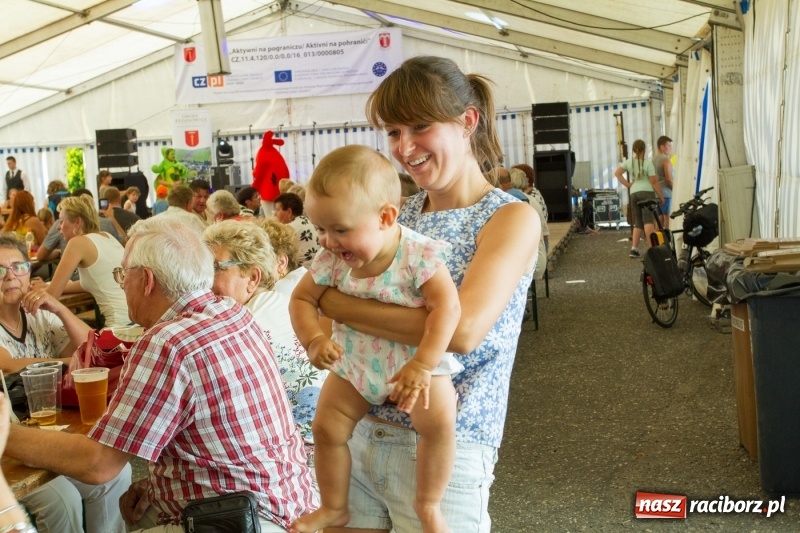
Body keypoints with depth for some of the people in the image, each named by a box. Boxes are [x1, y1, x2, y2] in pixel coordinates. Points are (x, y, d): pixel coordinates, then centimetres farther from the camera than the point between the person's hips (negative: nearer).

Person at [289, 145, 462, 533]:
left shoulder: (417, 254, -24)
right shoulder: (331, 260, -11)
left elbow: (446, 306, -30)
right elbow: (302, 298, -1)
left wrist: (422, 365, -37)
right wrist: (313, 339, -21)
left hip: (415, 362, -4)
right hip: (355, 365, 4)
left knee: (439, 420, -24)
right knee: (327, 427, -1)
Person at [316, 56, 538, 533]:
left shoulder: (511, 218, -9)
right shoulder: (399, 215, 7)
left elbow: (463, 330, -25)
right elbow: (306, 294, 8)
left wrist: (336, 305, -18)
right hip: (357, 433, 6)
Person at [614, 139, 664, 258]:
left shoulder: (629, 162, 8)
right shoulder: (648, 162, -5)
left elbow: (617, 173, 3)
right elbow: (654, 182, -6)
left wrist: (628, 184, 5)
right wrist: (660, 196, 1)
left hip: (634, 193, 5)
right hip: (647, 192, -5)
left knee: (638, 222, 10)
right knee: (648, 220, -13)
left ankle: (634, 249, 3)